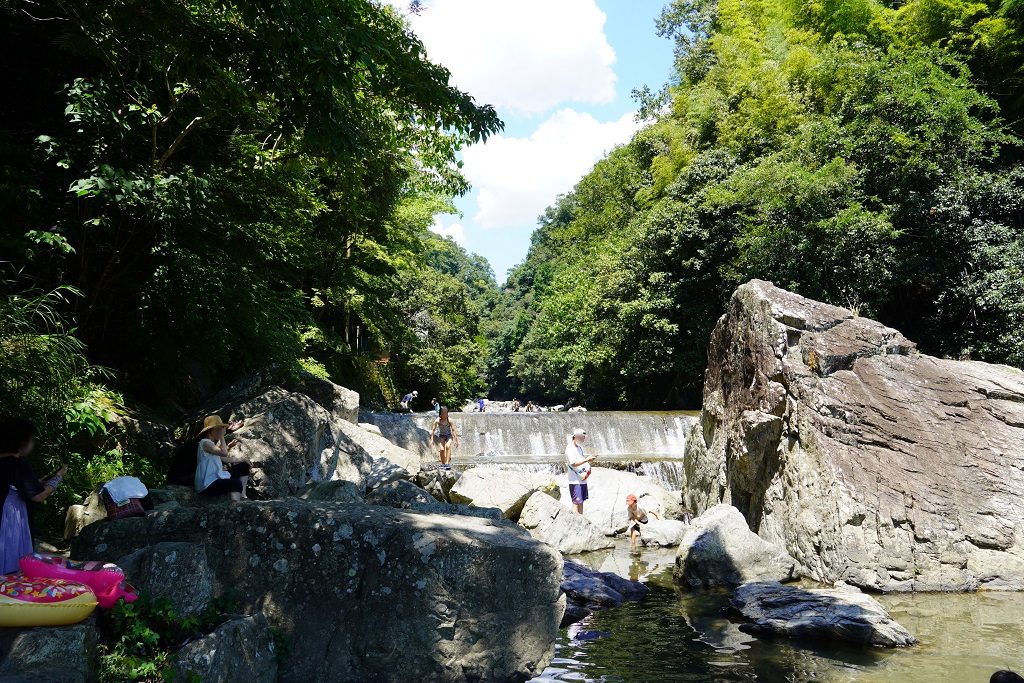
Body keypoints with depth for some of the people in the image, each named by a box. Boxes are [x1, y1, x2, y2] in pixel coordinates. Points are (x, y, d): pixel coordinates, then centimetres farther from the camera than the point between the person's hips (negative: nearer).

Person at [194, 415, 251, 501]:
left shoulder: (213, 443, 14)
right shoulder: (205, 442, -17)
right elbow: (224, 453, -30)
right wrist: (221, 436, -21)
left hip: (217, 477, 10)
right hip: (207, 484, -10)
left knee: (244, 466, 13)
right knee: (236, 483, -32)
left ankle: (242, 495, 11)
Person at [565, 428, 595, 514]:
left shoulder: (580, 448, 16)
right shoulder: (570, 449, -13)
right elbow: (573, 464, -20)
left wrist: (588, 466, 4)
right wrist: (586, 460, -22)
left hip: (582, 479, 9)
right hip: (575, 480, -9)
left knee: (581, 501, 13)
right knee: (576, 502, -7)